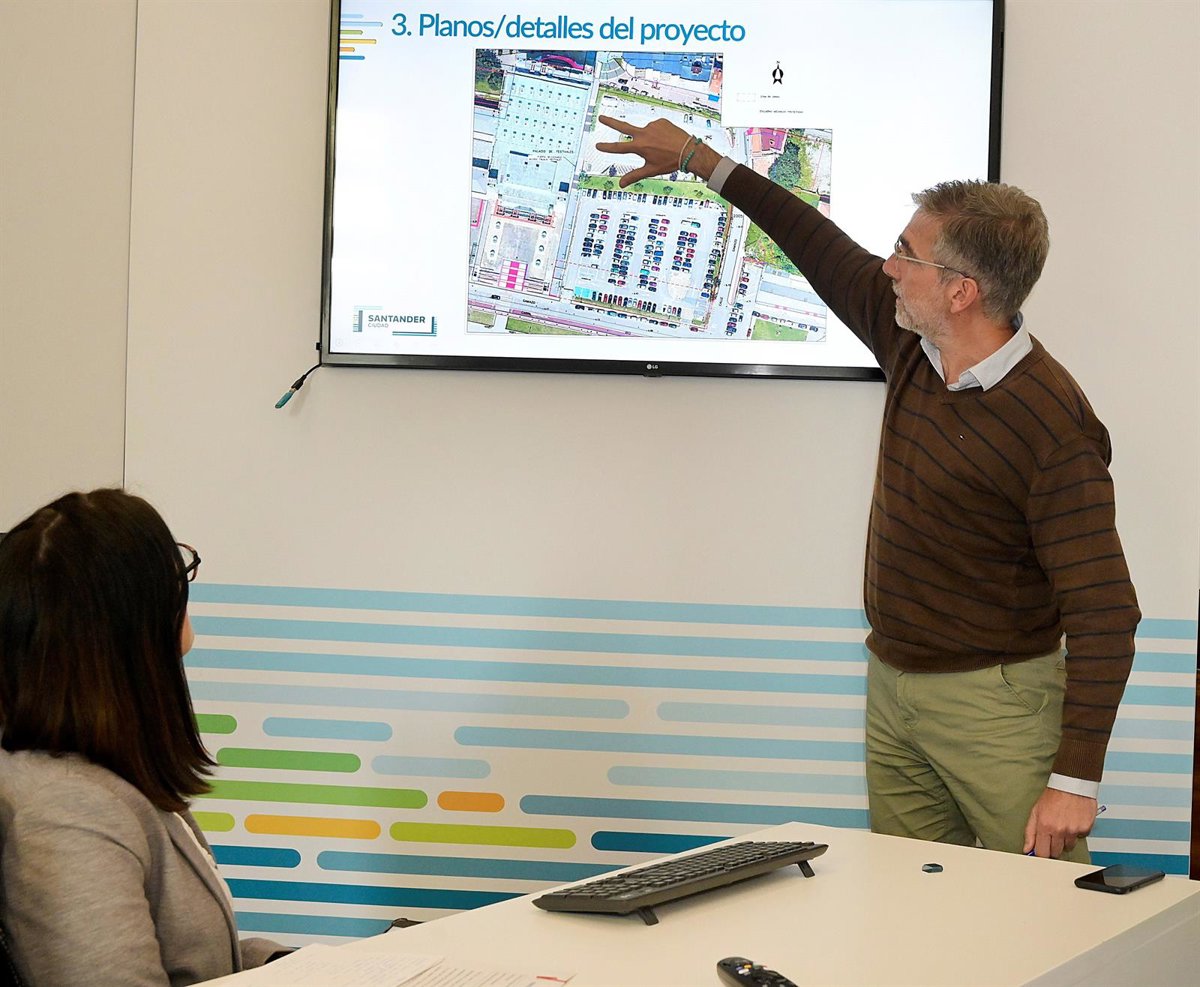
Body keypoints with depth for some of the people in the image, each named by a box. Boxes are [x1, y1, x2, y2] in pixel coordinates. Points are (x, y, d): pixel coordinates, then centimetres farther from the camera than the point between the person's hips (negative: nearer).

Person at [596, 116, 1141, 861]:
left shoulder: (1054, 429, -23)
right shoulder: (912, 346, 0)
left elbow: (1104, 616, -22)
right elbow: (825, 253, 16)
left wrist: (1076, 780, -24)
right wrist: (700, 159, 22)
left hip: (993, 703, -7)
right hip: (892, 687, 7)